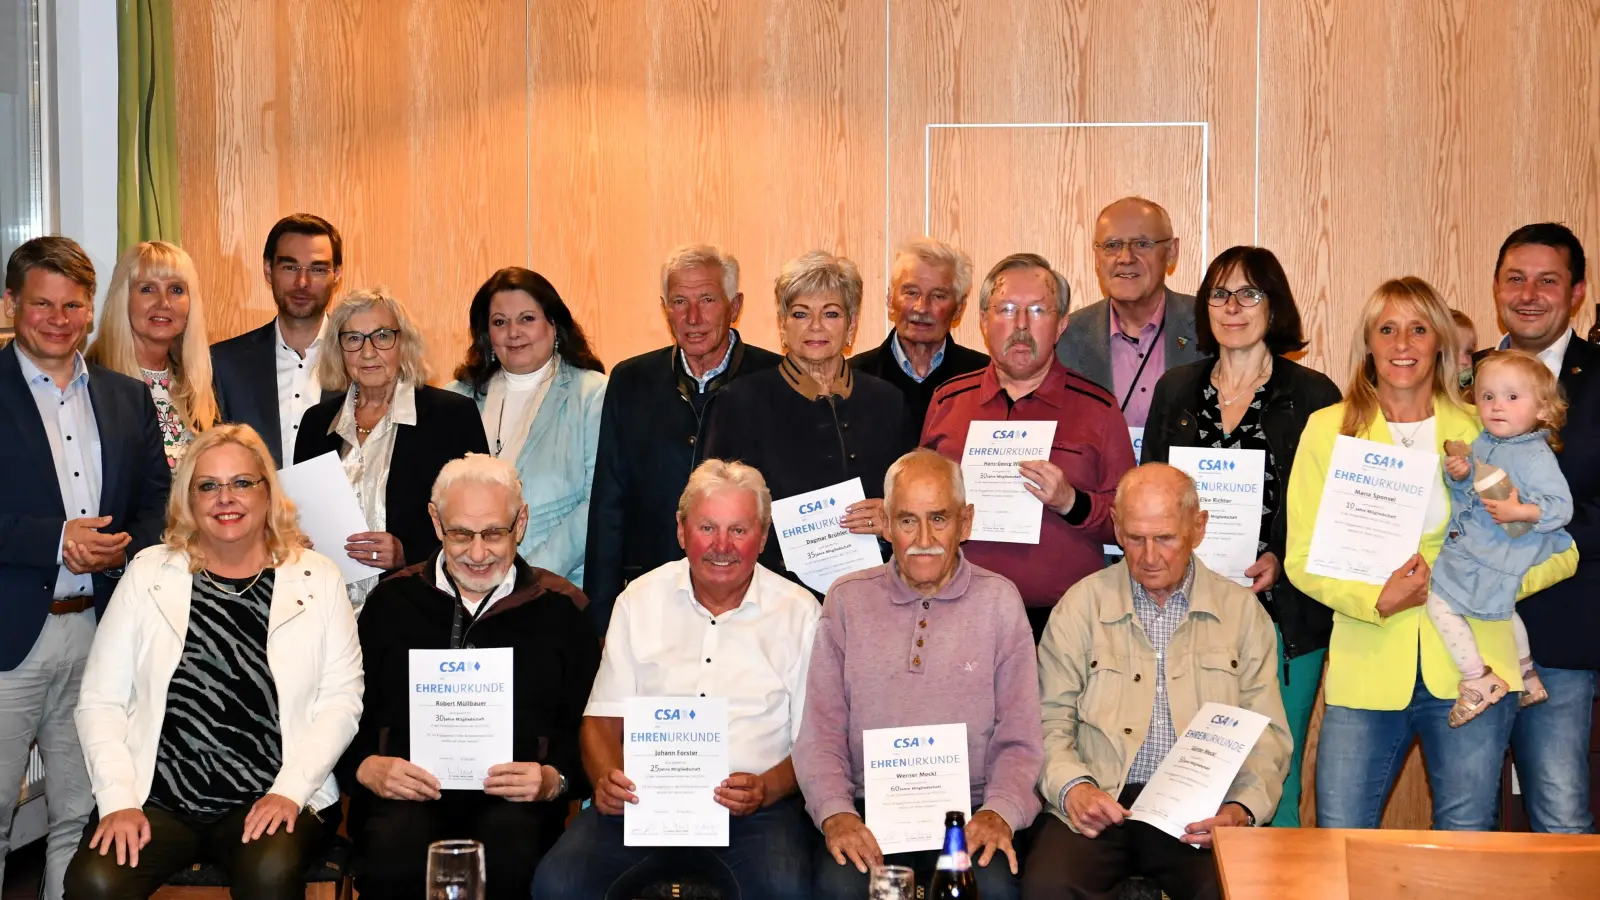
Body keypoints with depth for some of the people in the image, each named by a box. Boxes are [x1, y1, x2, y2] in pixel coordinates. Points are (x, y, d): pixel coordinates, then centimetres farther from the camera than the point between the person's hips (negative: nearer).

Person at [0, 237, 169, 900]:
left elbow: (158, 500, 14)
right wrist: (56, 539, -17)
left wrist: (128, 547, -6)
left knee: (82, 817, 11)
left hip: (99, 629, 4)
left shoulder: (129, 399, 14)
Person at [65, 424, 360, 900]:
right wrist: (118, 798, -7)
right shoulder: (148, 573, 8)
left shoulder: (318, 578, 6)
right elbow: (101, 700, 7)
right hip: (157, 800, 1)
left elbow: (341, 700, 3)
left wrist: (290, 790, -10)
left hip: (269, 801, -1)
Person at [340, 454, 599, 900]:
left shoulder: (560, 608, 11)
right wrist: (367, 768, -6)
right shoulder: (392, 601, 14)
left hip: (513, 799, 0)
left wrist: (555, 780, -9)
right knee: (395, 859, -35)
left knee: (510, 855, -35)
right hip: (406, 794, 0)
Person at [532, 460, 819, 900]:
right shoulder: (640, 600, 12)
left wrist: (767, 790, -17)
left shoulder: (800, 612, 5)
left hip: (753, 810, -2)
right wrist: (606, 778, -12)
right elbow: (602, 720, 10)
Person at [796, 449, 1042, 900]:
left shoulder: (999, 600, 7)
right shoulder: (847, 600, 9)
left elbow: (1019, 739, 5)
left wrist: (1000, 812, -13)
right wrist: (835, 812, -11)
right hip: (868, 809, 1)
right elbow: (821, 732, 7)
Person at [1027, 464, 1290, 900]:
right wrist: (1072, 788, -12)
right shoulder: (1081, 605, 8)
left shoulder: (1242, 610, 11)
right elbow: (1051, 721, 8)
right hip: (1101, 804, 0)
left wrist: (1242, 808, -9)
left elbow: (1267, 733, 9)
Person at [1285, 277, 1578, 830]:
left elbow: (1558, 552, 5)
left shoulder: (1484, 431, 7)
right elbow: (1302, 559, 1)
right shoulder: (1328, 428, 5)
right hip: (1367, 668, -1)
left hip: (1470, 670, 1)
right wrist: (1378, 600, -14)